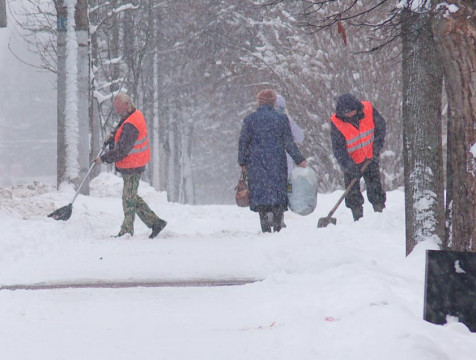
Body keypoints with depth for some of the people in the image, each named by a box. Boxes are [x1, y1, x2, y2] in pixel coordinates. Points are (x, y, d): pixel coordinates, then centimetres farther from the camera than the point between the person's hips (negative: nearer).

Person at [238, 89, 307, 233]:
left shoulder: (249, 119, 2)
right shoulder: (281, 119, 1)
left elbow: (243, 142, 2)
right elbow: (289, 143, 2)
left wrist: (242, 162, 12)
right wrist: (299, 160, 10)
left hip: (256, 163, 0)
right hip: (277, 162, 0)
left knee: (260, 193, 5)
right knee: (278, 192, 7)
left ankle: (265, 227, -1)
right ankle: (277, 226, 1)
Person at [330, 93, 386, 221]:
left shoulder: (368, 110, -16)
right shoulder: (336, 123, -22)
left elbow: (380, 126, 2)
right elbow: (338, 148, -19)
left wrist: (377, 147, -5)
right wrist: (349, 165, -30)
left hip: (370, 158, 1)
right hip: (352, 162, -1)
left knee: (375, 187, 3)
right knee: (353, 192, 0)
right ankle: (358, 219, 9)